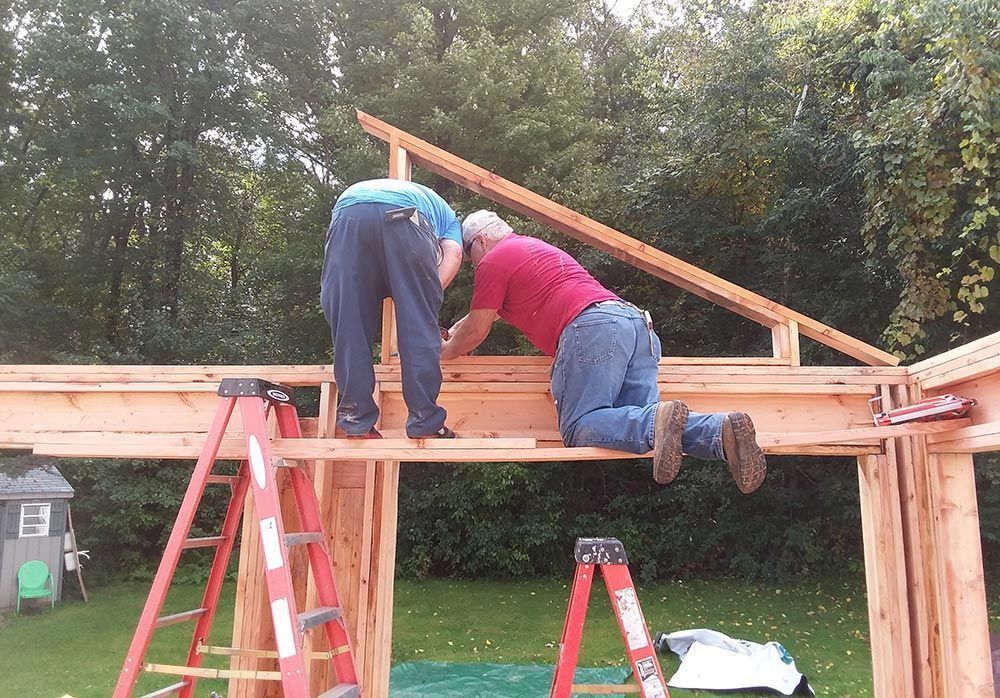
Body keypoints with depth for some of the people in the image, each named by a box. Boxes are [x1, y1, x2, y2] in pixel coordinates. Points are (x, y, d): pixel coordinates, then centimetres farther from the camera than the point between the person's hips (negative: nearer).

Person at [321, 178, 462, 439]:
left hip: (347, 214, 3)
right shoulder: (446, 214, 38)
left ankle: (356, 423, 8)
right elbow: (453, 254, 14)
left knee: (348, 327, 8)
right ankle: (424, 423, 5)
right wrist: (427, 298, 16)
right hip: (401, 217, -2)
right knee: (419, 325, 5)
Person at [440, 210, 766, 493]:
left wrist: (442, 353, 31)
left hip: (592, 328, -9)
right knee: (636, 421, -2)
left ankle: (658, 419, -37)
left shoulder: (493, 261, 10)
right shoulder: (537, 247, 39)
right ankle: (723, 429, -27)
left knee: (578, 428, -11)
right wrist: (452, 332, 58)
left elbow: (476, 332, 12)